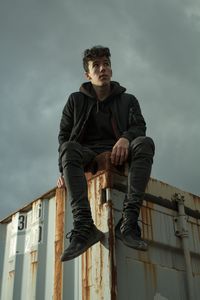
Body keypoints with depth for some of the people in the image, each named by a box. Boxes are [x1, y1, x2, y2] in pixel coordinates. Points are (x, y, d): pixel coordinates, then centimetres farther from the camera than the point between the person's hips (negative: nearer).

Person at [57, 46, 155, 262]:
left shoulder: (128, 100, 17)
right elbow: (64, 136, 7)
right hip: (87, 155, 0)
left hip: (118, 155, 1)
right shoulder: (76, 101, 16)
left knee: (145, 143, -30)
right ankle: (84, 225, -47)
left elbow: (139, 126, 1)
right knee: (69, 148, -34)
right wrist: (64, 171, -11)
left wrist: (126, 138, -25)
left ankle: (128, 222, -43)